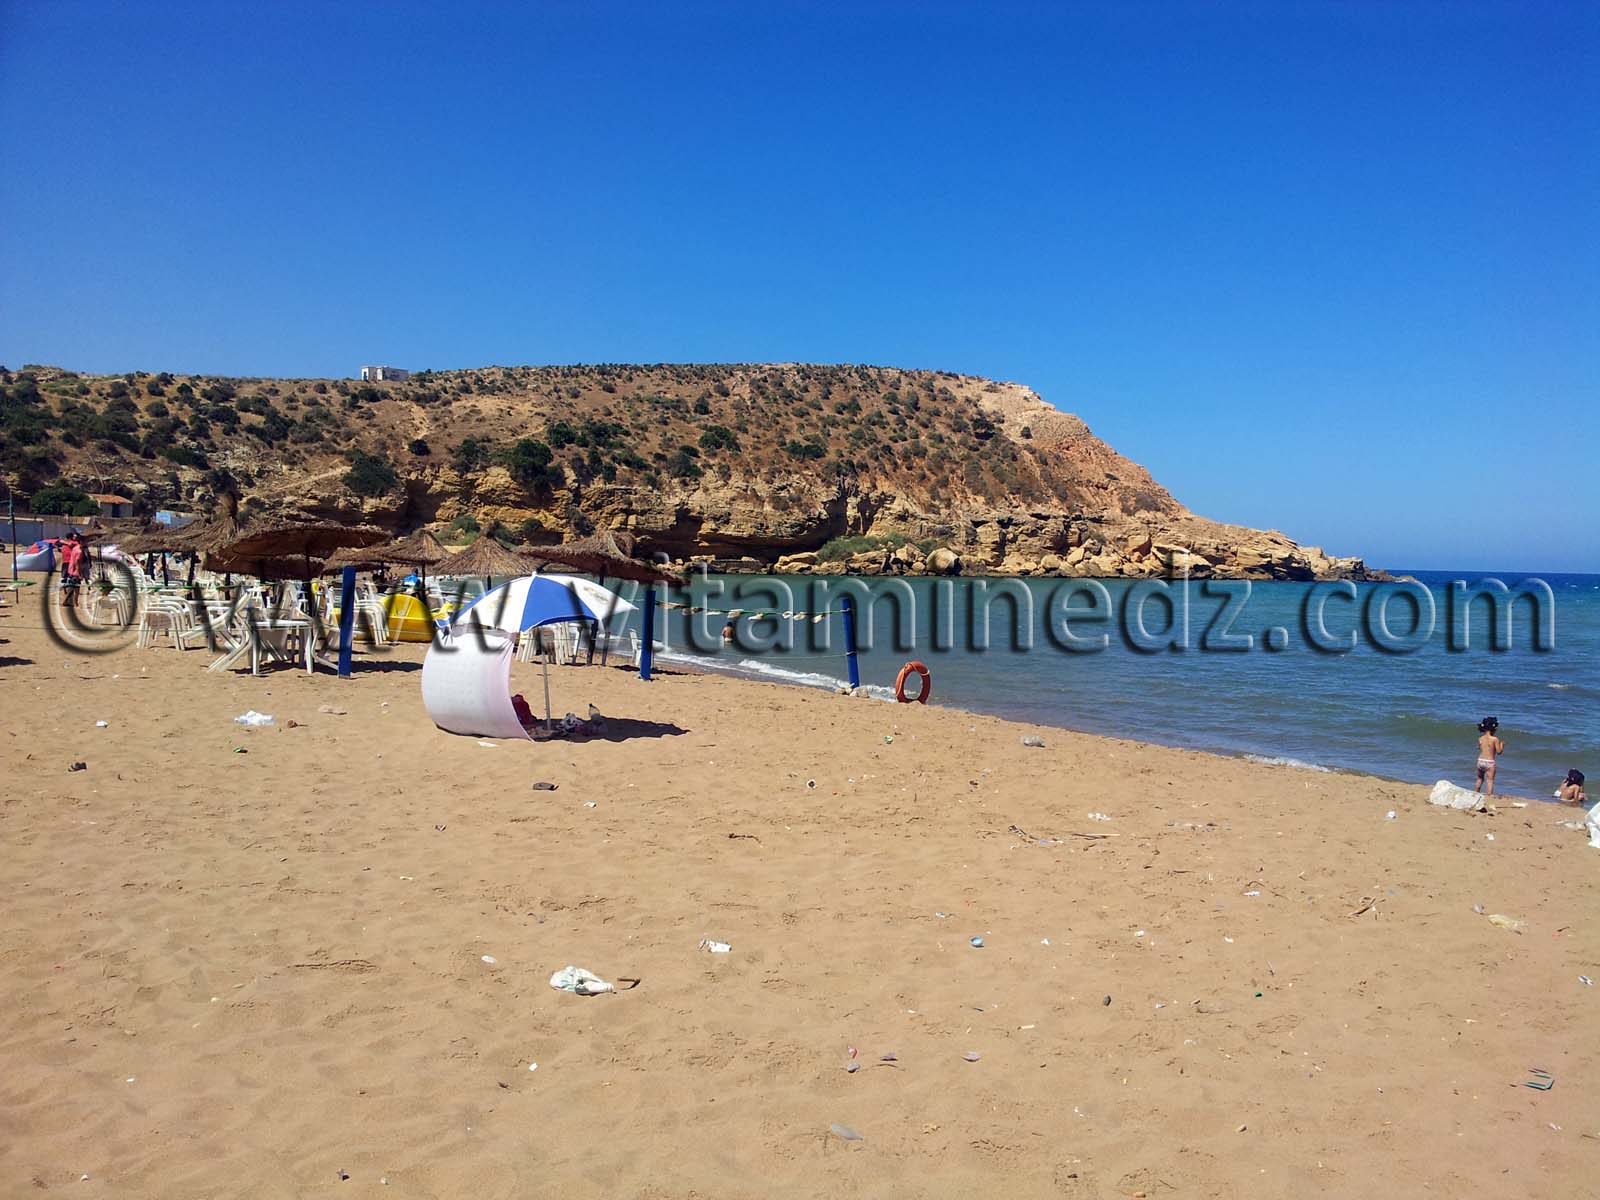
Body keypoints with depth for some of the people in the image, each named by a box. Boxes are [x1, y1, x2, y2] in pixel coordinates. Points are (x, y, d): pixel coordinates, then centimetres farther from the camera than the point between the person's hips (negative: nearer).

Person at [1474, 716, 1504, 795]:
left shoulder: (1480, 739, 2)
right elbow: (1499, 751, -8)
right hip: (1490, 762, -4)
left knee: (1480, 779, 22)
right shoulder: (1495, 739, -11)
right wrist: (1502, 745, 10)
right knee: (1490, 780, 2)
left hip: (1480, 760, 4)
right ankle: (1489, 795, -2)